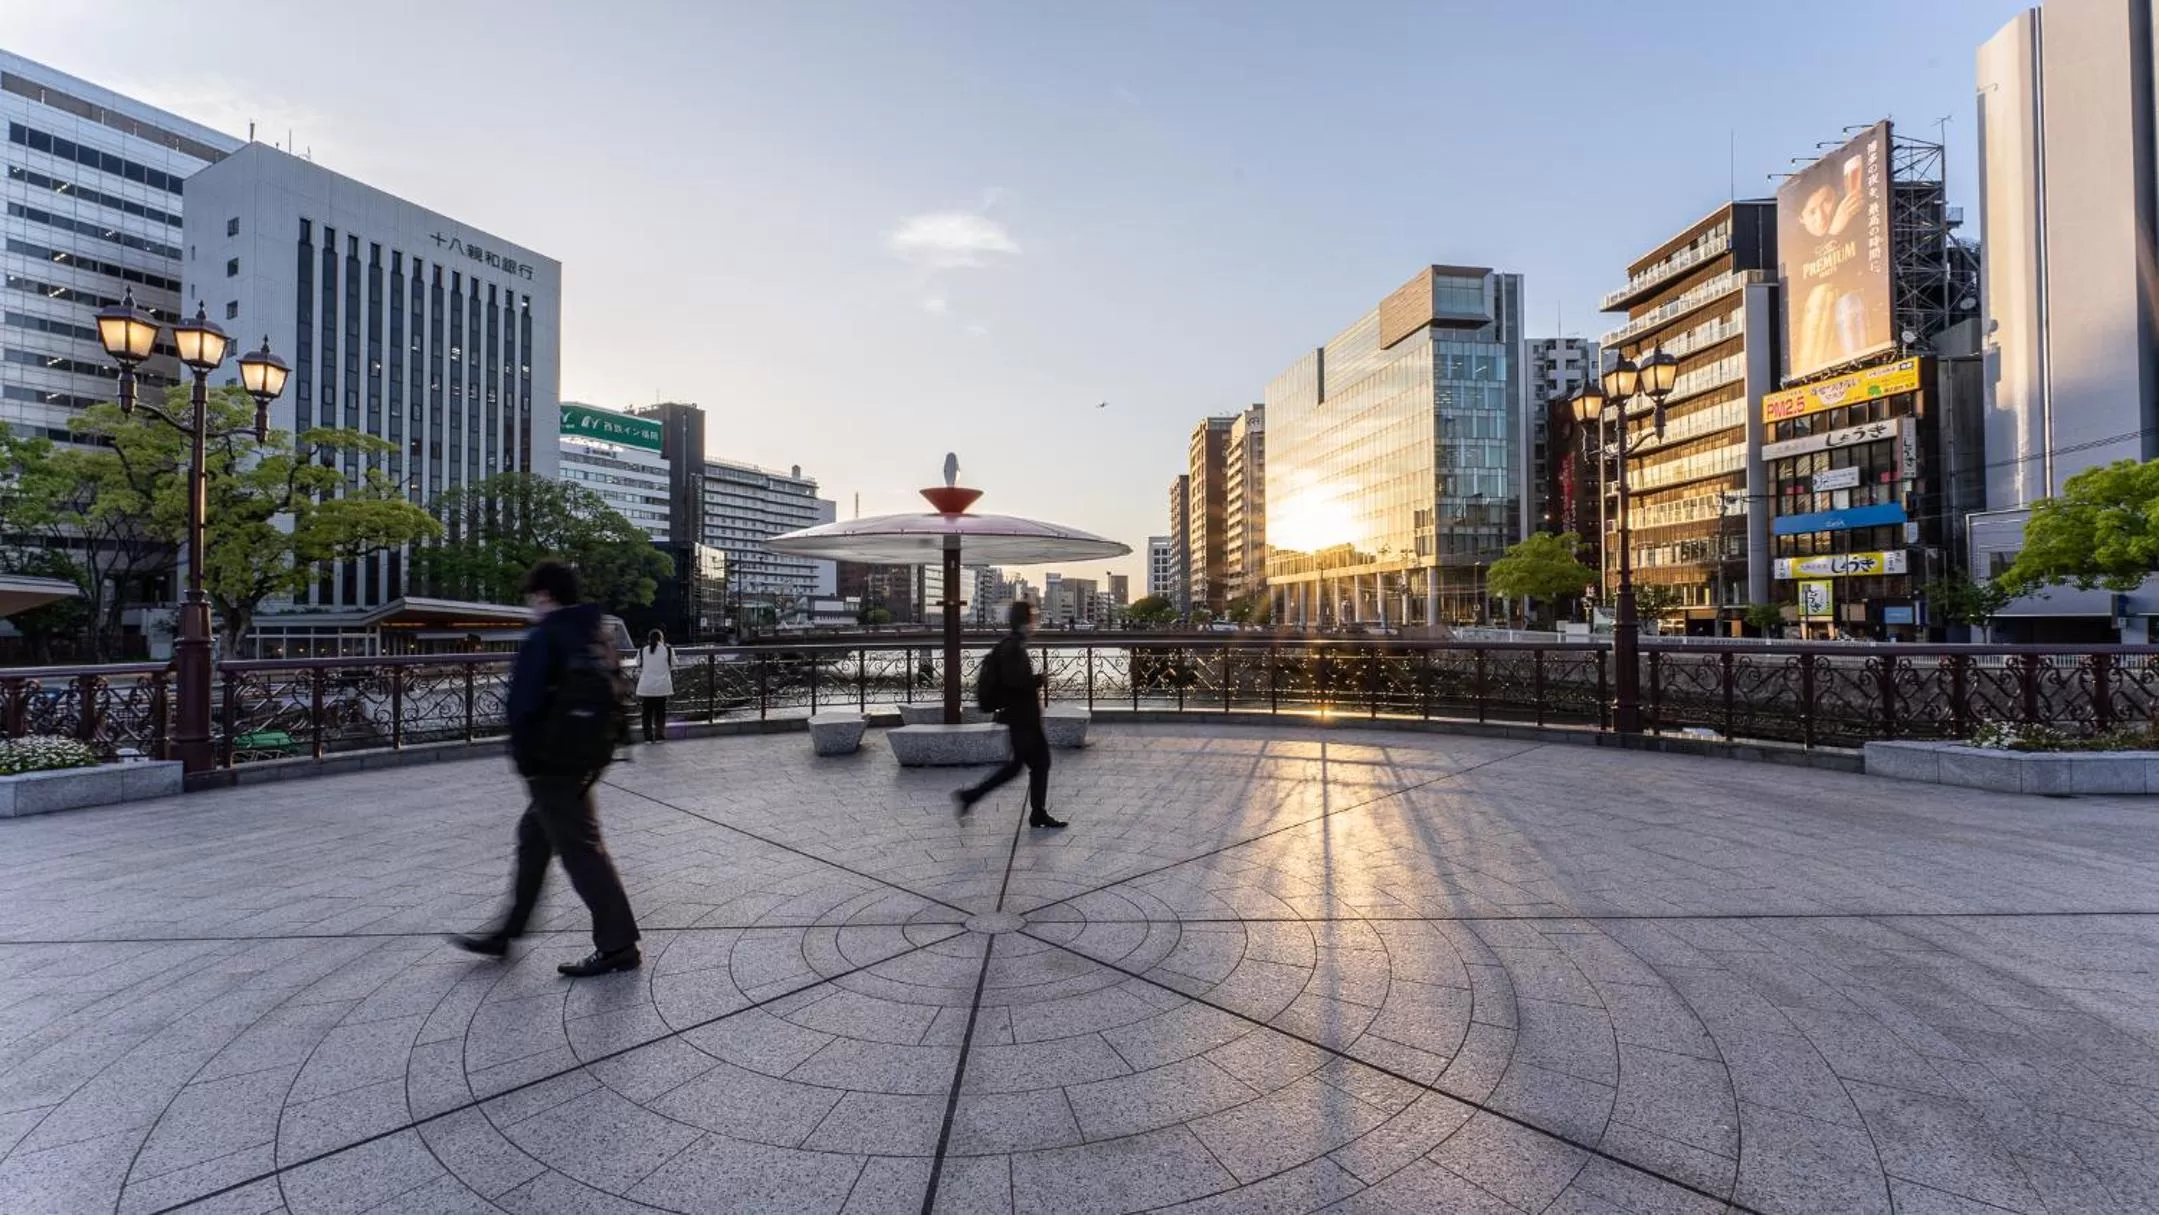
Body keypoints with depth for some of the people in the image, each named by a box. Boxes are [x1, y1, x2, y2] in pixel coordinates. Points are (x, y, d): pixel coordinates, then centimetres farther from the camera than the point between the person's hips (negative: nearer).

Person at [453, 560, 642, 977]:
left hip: (552, 764, -9)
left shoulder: (543, 639, -15)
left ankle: (618, 945, 0)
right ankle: (506, 932, 35)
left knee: (581, 849, -5)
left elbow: (524, 705, -19)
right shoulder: (596, 637, 11)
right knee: (533, 837, 22)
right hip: (586, 759, 9)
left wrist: (525, 759, -8)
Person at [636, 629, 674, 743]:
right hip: (662, 687, -1)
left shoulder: (642, 651, 6)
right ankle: (659, 736, 8)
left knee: (647, 713, 10)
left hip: (645, 687, 1)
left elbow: (638, 672, 6)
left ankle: (648, 737, 11)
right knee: (660, 712, 9)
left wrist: (637, 695, 10)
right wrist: (673, 686, 13)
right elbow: (672, 670, 4)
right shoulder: (668, 650, 4)